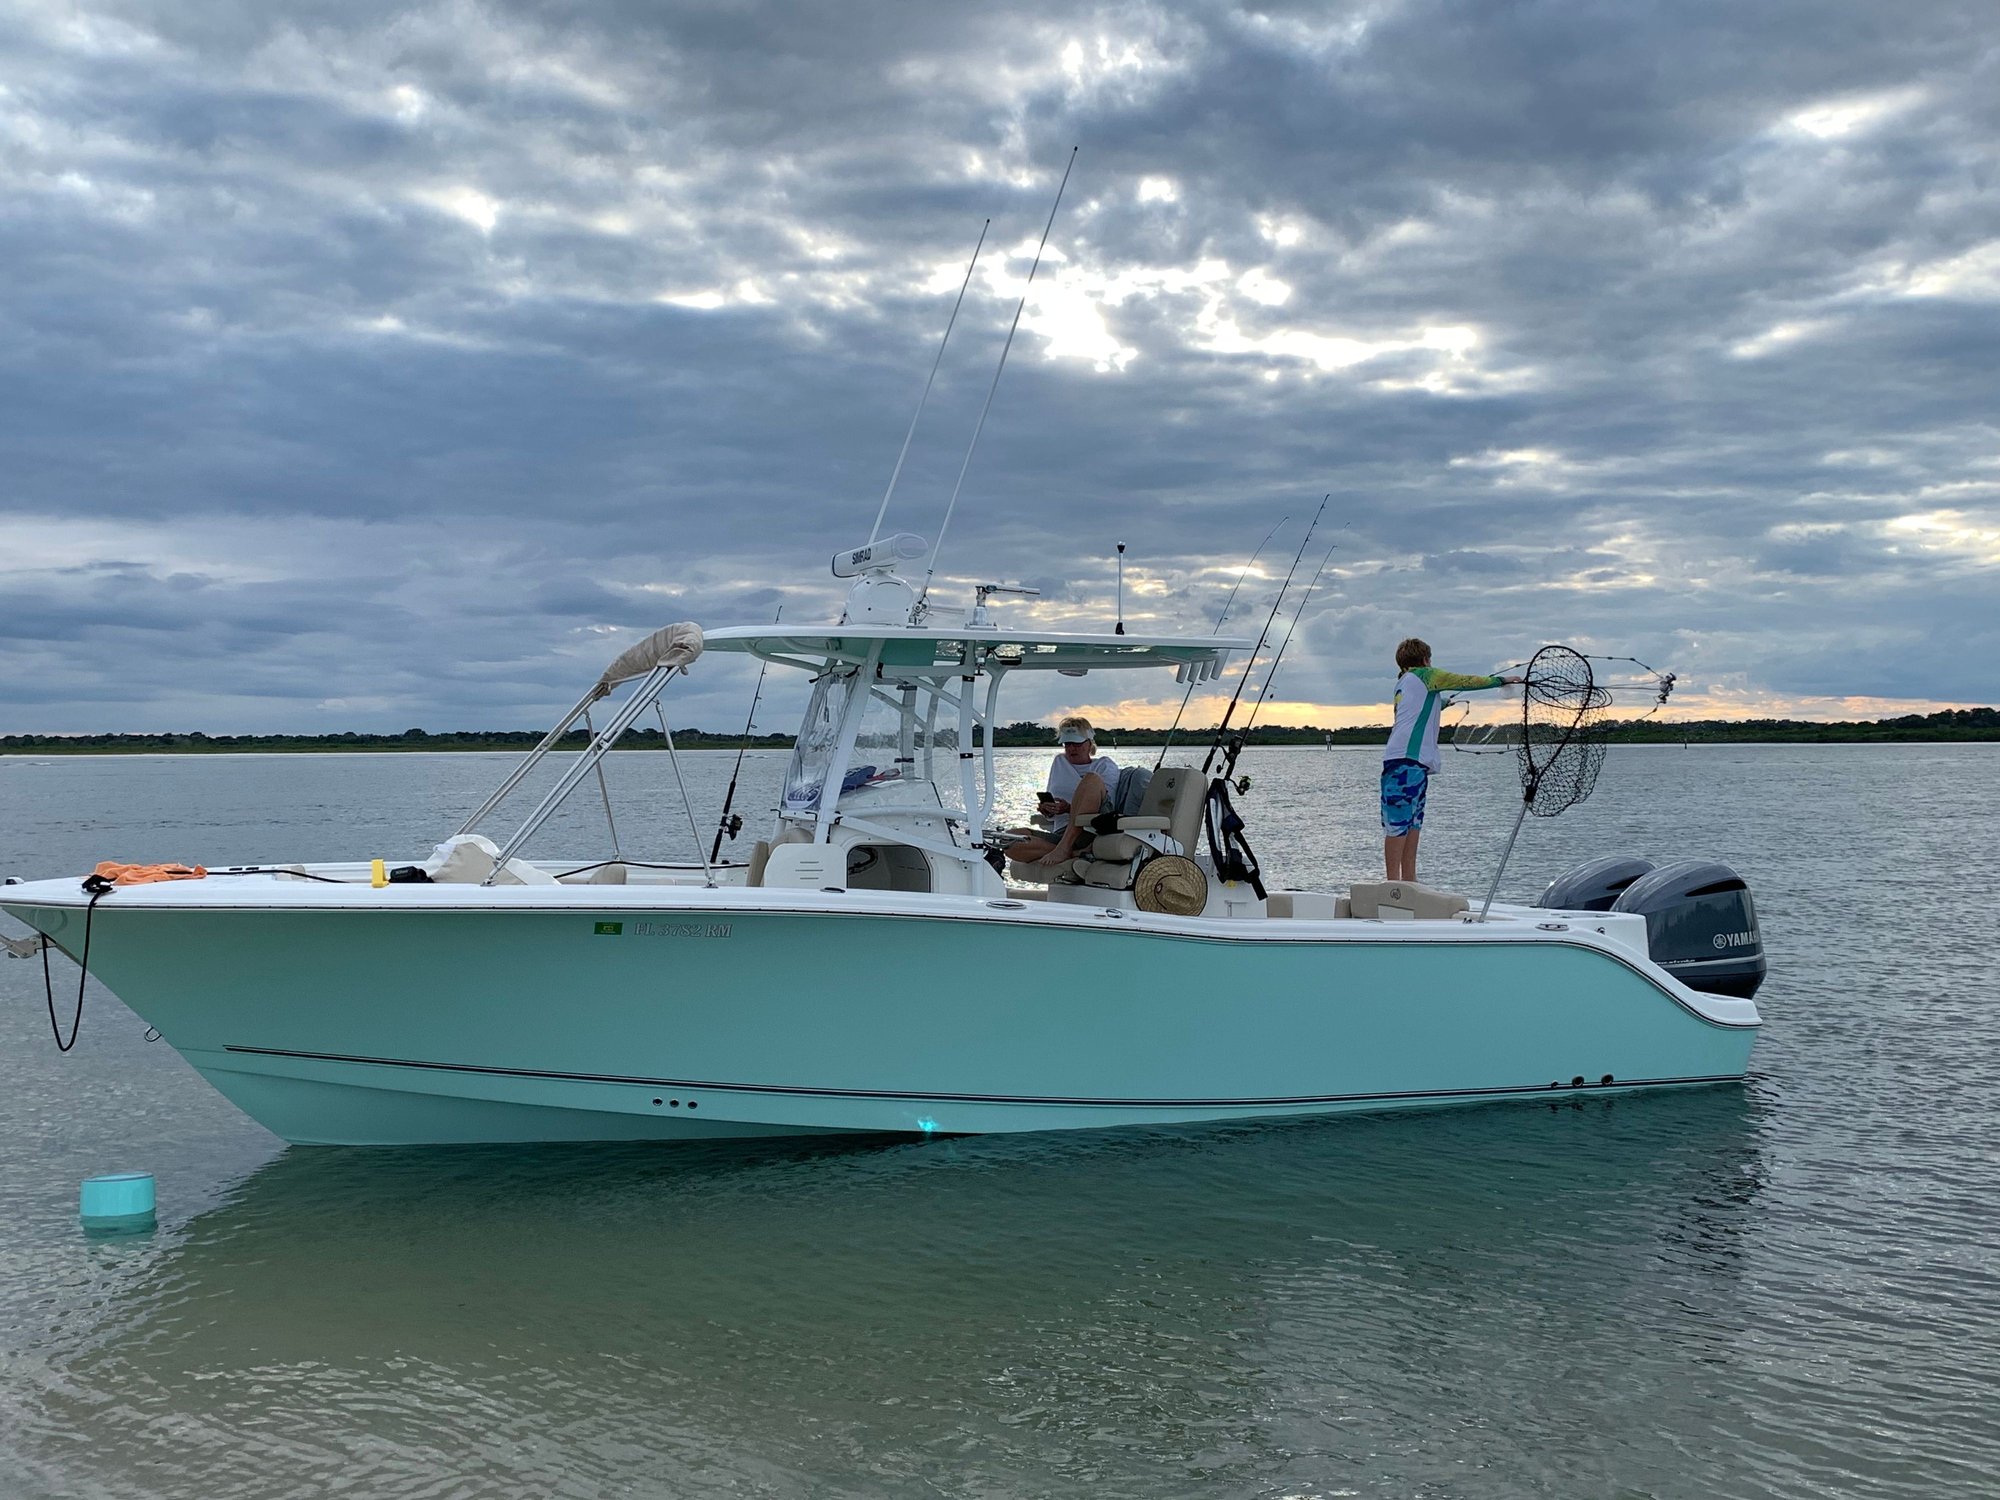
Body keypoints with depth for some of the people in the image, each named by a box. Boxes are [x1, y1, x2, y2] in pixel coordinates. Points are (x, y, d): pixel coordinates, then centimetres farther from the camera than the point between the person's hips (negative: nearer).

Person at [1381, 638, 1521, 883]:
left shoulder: (1403, 683, 25)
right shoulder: (1423, 675, 2)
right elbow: (1466, 681, 5)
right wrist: (1502, 680, 16)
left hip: (1414, 761, 9)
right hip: (1407, 760, -9)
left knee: (1412, 823, 9)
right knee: (1398, 824, -10)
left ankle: (1409, 884, 9)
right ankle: (1394, 885, -12)